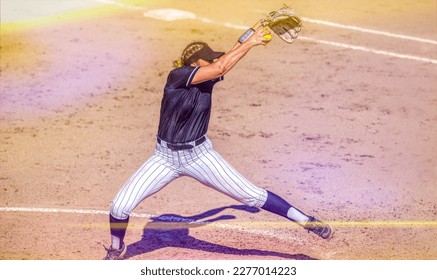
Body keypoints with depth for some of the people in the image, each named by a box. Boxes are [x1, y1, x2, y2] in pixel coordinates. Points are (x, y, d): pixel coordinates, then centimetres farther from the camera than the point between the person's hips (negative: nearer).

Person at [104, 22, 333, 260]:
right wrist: (250, 42, -25)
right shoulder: (177, 75, -19)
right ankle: (116, 248, 21)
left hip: (200, 155, 3)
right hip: (166, 157, -3)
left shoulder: (207, 78, -1)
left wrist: (250, 36, -25)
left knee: (252, 195, -3)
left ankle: (306, 221, 8)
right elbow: (220, 68, -28)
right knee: (120, 206, -9)